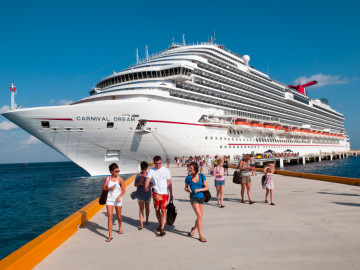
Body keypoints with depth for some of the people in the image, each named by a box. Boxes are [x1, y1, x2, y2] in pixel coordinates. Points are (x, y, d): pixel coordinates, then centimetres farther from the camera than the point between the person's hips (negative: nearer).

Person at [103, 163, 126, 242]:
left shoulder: (120, 179, -6)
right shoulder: (107, 178, -3)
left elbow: (123, 190, -2)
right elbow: (103, 188, 4)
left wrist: (119, 197, -17)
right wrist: (109, 188, -15)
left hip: (118, 199, 0)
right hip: (109, 199, 0)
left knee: (118, 216, 13)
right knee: (110, 216, -7)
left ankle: (120, 227, 44)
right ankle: (110, 235, -5)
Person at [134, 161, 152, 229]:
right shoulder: (138, 175, -1)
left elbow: (151, 184, -5)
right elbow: (135, 184, 1)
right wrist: (139, 183, -19)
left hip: (147, 193, 1)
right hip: (140, 194, -1)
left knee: (147, 207, 15)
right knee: (141, 208, -6)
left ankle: (147, 220, 34)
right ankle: (141, 224, -7)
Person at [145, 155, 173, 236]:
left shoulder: (166, 170, -1)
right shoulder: (151, 171, 1)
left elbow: (169, 183, 3)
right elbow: (147, 180, -14)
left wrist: (171, 194, 3)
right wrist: (146, 186, -36)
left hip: (164, 193, -2)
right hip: (155, 193, 2)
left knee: (163, 210, -9)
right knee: (157, 210, 12)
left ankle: (162, 229, -6)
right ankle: (160, 224, 33)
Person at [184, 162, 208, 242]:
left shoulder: (202, 176, -3)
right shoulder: (188, 177, -3)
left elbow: (206, 187, -2)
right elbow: (185, 187, 9)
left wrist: (199, 190, -17)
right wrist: (188, 190, -13)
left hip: (201, 198, 3)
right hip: (193, 198, -3)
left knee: (200, 217, 10)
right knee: (199, 215, -14)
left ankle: (194, 228, 39)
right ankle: (200, 236, -6)